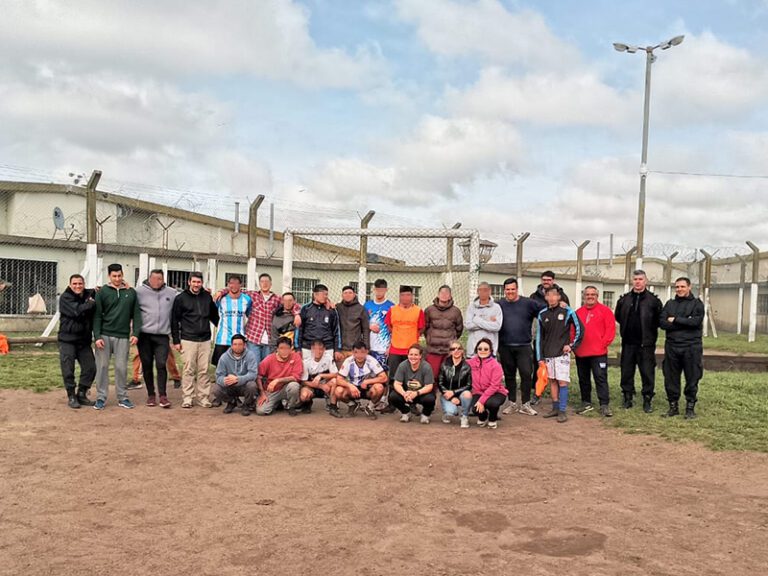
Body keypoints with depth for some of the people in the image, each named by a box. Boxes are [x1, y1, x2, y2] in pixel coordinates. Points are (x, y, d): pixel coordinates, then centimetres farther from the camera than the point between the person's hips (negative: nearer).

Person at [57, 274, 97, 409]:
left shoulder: (90, 295, 8)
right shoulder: (65, 297, -8)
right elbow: (77, 311, -23)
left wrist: (98, 294, -12)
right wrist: (91, 303, -13)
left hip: (84, 340, 5)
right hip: (67, 340, -5)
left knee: (90, 368, 5)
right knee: (68, 370, -3)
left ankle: (81, 394, 20)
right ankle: (71, 396, 11)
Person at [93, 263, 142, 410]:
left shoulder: (131, 292, 8)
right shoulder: (102, 292, 2)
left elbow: (136, 314, 6)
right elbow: (97, 316, -1)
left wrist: (136, 333, -4)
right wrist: (97, 336, -9)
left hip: (123, 336, 1)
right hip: (105, 335, -1)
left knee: (121, 367, 5)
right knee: (102, 366, 3)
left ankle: (122, 397, 15)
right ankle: (101, 398, 11)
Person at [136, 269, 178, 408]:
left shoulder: (171, 293, 6)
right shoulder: (140, 292, -2)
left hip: (162, 335, 0)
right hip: (144, 335, 0)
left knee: (162, 365, -5)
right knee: (147, 365, 8)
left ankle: (163, 396, 2)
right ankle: (151, 394, 19)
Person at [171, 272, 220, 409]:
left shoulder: (207, 297, 9)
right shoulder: (181, 298, -1)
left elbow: (214, 315, 21)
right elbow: (174, 320, 1)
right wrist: (176, 340, -2)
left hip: (205, 340, 3)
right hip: (188, 340, -3)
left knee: (204, 370, 5)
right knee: (189, 370, 0)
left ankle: (203, 397, 12)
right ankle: (187, 398, 8)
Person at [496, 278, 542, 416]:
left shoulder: (528, 303, 1)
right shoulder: (499, 305, 6)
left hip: (524, 347, -2)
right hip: (505, 347, 2)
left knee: (526, 374, -6)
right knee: (509, 376, 9)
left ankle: (525, 404, 6)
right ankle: (512, 403, 21)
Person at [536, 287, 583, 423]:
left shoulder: (567, 312, -4)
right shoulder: (542, 314, 6)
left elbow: (579, 329, 3)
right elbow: (539, 336, 9)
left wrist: (572, 345, -4)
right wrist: (540, 357, 6)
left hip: (562, 353, -4)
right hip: (548, 354, 4)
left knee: (562, 381, -7)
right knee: (552, 381, 10)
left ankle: (562, 411, -3)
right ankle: (555, 408, 19)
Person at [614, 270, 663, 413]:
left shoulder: (653, 300, -3)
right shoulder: (624, 299, 7)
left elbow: (659, 319, -1)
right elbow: (618, 316, 18)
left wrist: (649, 331, 0)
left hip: (646, 343, -3)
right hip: (628, 343, 3)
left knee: (647, 372, 0)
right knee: (626, 371, 7)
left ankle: (647, 400, 9)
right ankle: (627, 398, 18)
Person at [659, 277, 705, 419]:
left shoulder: (697, 304, 4)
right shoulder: (670, 304, 13)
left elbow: (696, 321, -13)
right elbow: (662, 322, -1)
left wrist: (675, 320, -7)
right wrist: (685, 323, -11)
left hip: (691, 347, -3)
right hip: (672, 346, 3)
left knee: (692, 379, 2)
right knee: (671, 378, 6)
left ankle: (690, 407, 13)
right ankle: (673, 406, 18)